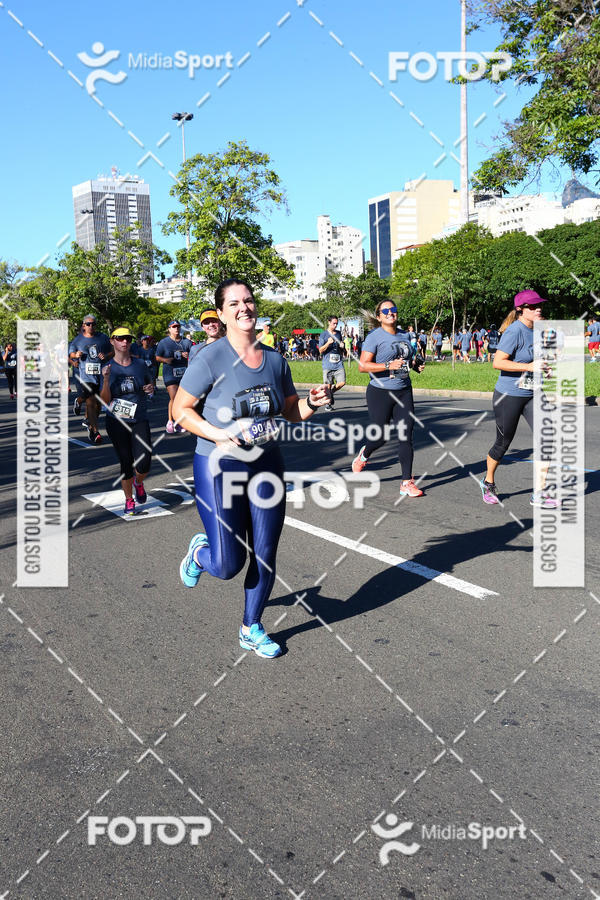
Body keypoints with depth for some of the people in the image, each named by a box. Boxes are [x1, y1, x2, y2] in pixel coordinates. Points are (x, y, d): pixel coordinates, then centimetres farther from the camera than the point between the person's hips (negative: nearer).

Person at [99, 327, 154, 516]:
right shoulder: (108, 368, 0)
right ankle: (129, 500, 21)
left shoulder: (140, 364, 3)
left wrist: (151, 389, -4)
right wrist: (106, 379, -21)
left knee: (144, 463, -13)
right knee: (126, 463, 0)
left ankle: (138, 482, 22)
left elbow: (149, 384, 19)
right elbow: (104, 400, -6)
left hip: (140, 420, 1)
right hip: (116, 422, -1)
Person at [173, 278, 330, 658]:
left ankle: (252, 628, 31)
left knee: (265, 556, 9)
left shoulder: (275, 359, 3)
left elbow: (293, 411, 13)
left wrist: (313, 403, -9)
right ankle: (200, 551, 37)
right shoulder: (211, 359, -12)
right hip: (219, 468, -4)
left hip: (267, 465, 5)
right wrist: (216, 434, -21)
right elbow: (180, 409, -7)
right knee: (228, 565, -1)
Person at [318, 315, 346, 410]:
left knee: (342, 382, -9)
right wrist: (328, 343, -19)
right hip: (328, 364, -4)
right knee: (328, 386, -2)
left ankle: (331, 391, 20)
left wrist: (342, 347, 3)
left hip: (338, 363, 4)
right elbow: (320, 350, -3)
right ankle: (329, 403, 15)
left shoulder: (338, 333, 16)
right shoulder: (323, 334, 2)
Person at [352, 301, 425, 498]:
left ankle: (407, 482, 5)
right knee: (380, 438, 2)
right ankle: (364, 454, 38)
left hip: (404, 392, 5)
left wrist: (417, 365, 5)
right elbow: (362, 365, -16)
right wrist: (389, 366, -26)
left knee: (406, 436, -1)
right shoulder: (374, 337, -8)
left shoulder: (404, 335, 12)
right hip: (380, 392, -5)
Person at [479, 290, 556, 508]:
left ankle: (538, 494, 1)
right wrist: (529, 367, -29)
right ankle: (488, 483, 33)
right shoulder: (514, 331, -17)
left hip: (532, 396, 7)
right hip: (508, 396, -7)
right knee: (503, 443, 7)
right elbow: (497, 362, -26)